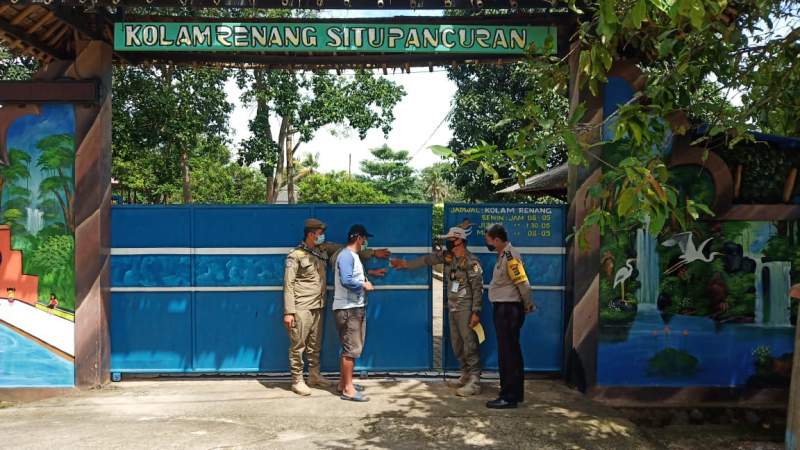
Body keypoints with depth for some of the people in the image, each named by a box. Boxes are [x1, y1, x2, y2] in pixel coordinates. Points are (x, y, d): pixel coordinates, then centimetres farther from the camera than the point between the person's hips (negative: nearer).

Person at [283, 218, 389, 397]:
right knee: (298, 346, 1)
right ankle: (297, 381, 11)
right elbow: (288, 284, -11)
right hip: (301, 308, -7)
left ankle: (314, 376, 29)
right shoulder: (295, 256, -11)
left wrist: (373, 253, 11)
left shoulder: (324, 249, 7)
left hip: (318, 307, 7)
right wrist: (289, 312, -15)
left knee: (315, 345, 16)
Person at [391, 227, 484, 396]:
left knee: (470, 344, -7)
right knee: (457, 344, 13)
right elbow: (428, 259, 18)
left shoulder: (472, 261, -14)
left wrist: (476, 312, -19)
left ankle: (474, 382, -5)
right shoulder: (448, 257, 8)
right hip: (453, 307, 8)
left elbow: (478, 288, -15)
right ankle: (465, 374, 26)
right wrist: (405, 264, 20)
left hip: (466, 309, -8)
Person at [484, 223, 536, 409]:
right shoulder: (504, 255, 13)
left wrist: (528, 305, -10)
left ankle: (509, 397, 2)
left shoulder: (510, 256, -18)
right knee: (512, 353, 16)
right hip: (504, 309, 10)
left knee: (507, 354, -5)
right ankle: (516, 393, 25)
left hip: (508, 310, -10)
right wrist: (527, 305, 14)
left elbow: (523, 283, -21)